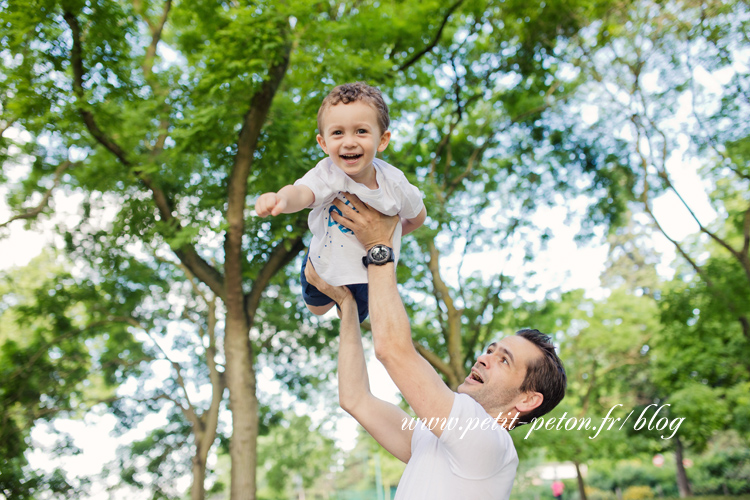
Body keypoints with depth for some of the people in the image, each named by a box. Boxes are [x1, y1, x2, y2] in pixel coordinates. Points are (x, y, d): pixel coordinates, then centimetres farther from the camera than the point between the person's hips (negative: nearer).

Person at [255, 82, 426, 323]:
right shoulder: (327, 174, -32)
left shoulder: (393, 182, -26)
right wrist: (282, 199, -78)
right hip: (327, 261, 0)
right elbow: (302, 192, -56)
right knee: (317, 308, 27)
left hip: (369, 272, 0)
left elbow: (418, 215, -4)